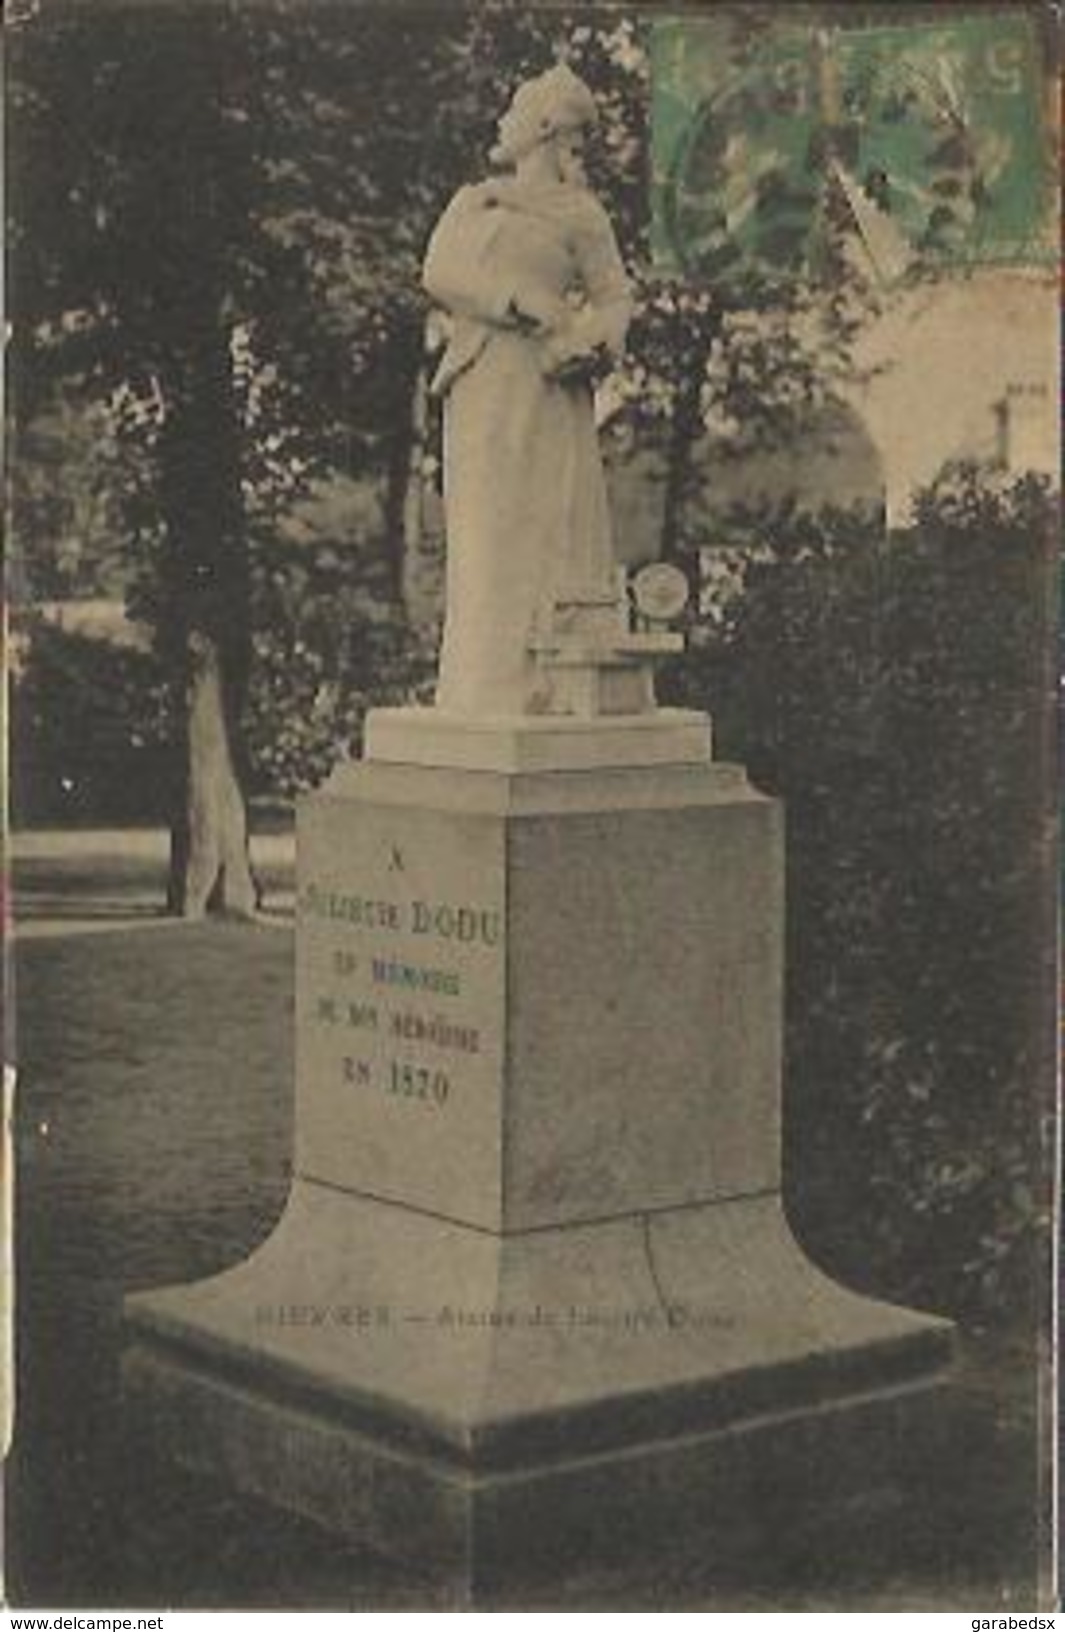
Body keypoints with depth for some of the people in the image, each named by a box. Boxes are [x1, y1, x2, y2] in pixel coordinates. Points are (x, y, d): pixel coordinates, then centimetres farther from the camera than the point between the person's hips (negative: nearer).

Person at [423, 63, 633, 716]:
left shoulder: (582, 213, 12)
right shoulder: (473, 204, 18)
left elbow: (615, 296, 7)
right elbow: (442, 273, 2)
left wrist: (592, 346, -15)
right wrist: (519, 304, -12)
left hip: (552, 394, -1)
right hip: (487, 391, 1)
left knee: (555, 534, -6)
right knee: (490, 538, -5)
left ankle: (553, 696, -7)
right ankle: (489, 693, -7)